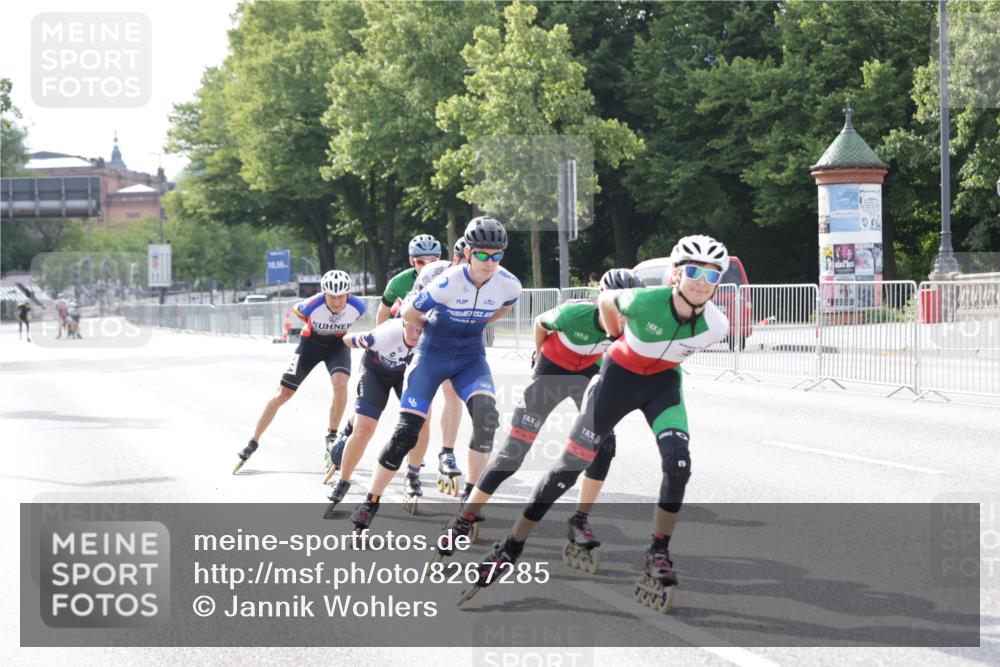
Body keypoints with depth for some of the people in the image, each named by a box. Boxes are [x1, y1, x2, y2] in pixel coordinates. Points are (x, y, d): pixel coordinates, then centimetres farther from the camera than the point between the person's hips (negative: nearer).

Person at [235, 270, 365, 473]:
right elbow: (297, 309, -7)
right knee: (283, 393, -1)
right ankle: (253, 443, 10)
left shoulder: (357, 306, -28)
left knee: (340, 383, -29)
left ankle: (332, 436, -9)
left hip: (338, 344, 1)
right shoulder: (313, 305, -34)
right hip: (311, 342, -1)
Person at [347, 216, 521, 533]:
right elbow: (408, 314, -11)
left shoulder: (509, 285, -14)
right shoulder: (448, 283, -27)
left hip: (471, 356, 3)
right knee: (406, 432, -8)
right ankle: (370, 504, 7)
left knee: (486, 416, -24)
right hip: (433, 354, -3)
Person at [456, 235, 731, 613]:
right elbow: (606, 300, -7)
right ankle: (511, 549, 13)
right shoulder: (645, 302, -32)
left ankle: (658, 555, -6)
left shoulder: (716, 326, -23)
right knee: (570, 467, 0)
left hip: (663, 383, 2)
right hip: (619, 375, -2)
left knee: (678, 463, -23)